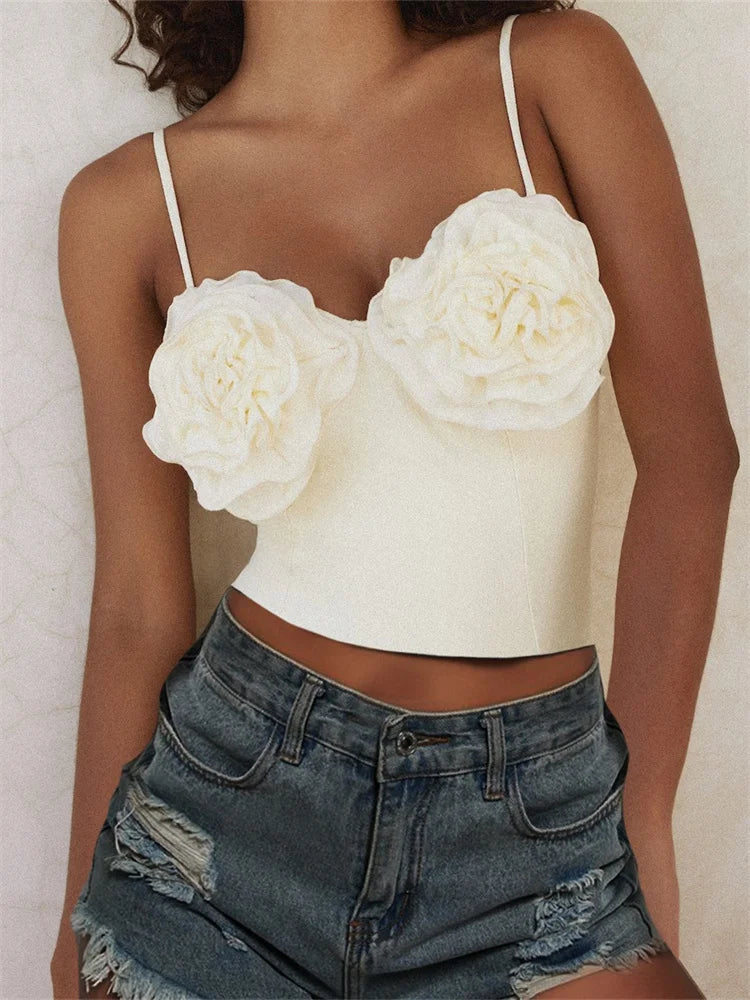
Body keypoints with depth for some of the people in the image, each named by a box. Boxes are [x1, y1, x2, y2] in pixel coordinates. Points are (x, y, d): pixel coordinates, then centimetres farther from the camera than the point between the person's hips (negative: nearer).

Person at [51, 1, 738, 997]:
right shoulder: (128, 203, 0)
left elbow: (689, 448, -6)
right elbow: (138, 604, 1)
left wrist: (641, 804, -11)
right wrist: (85, 919, 6)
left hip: (538, 815, 0)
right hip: (234, 778, 1)